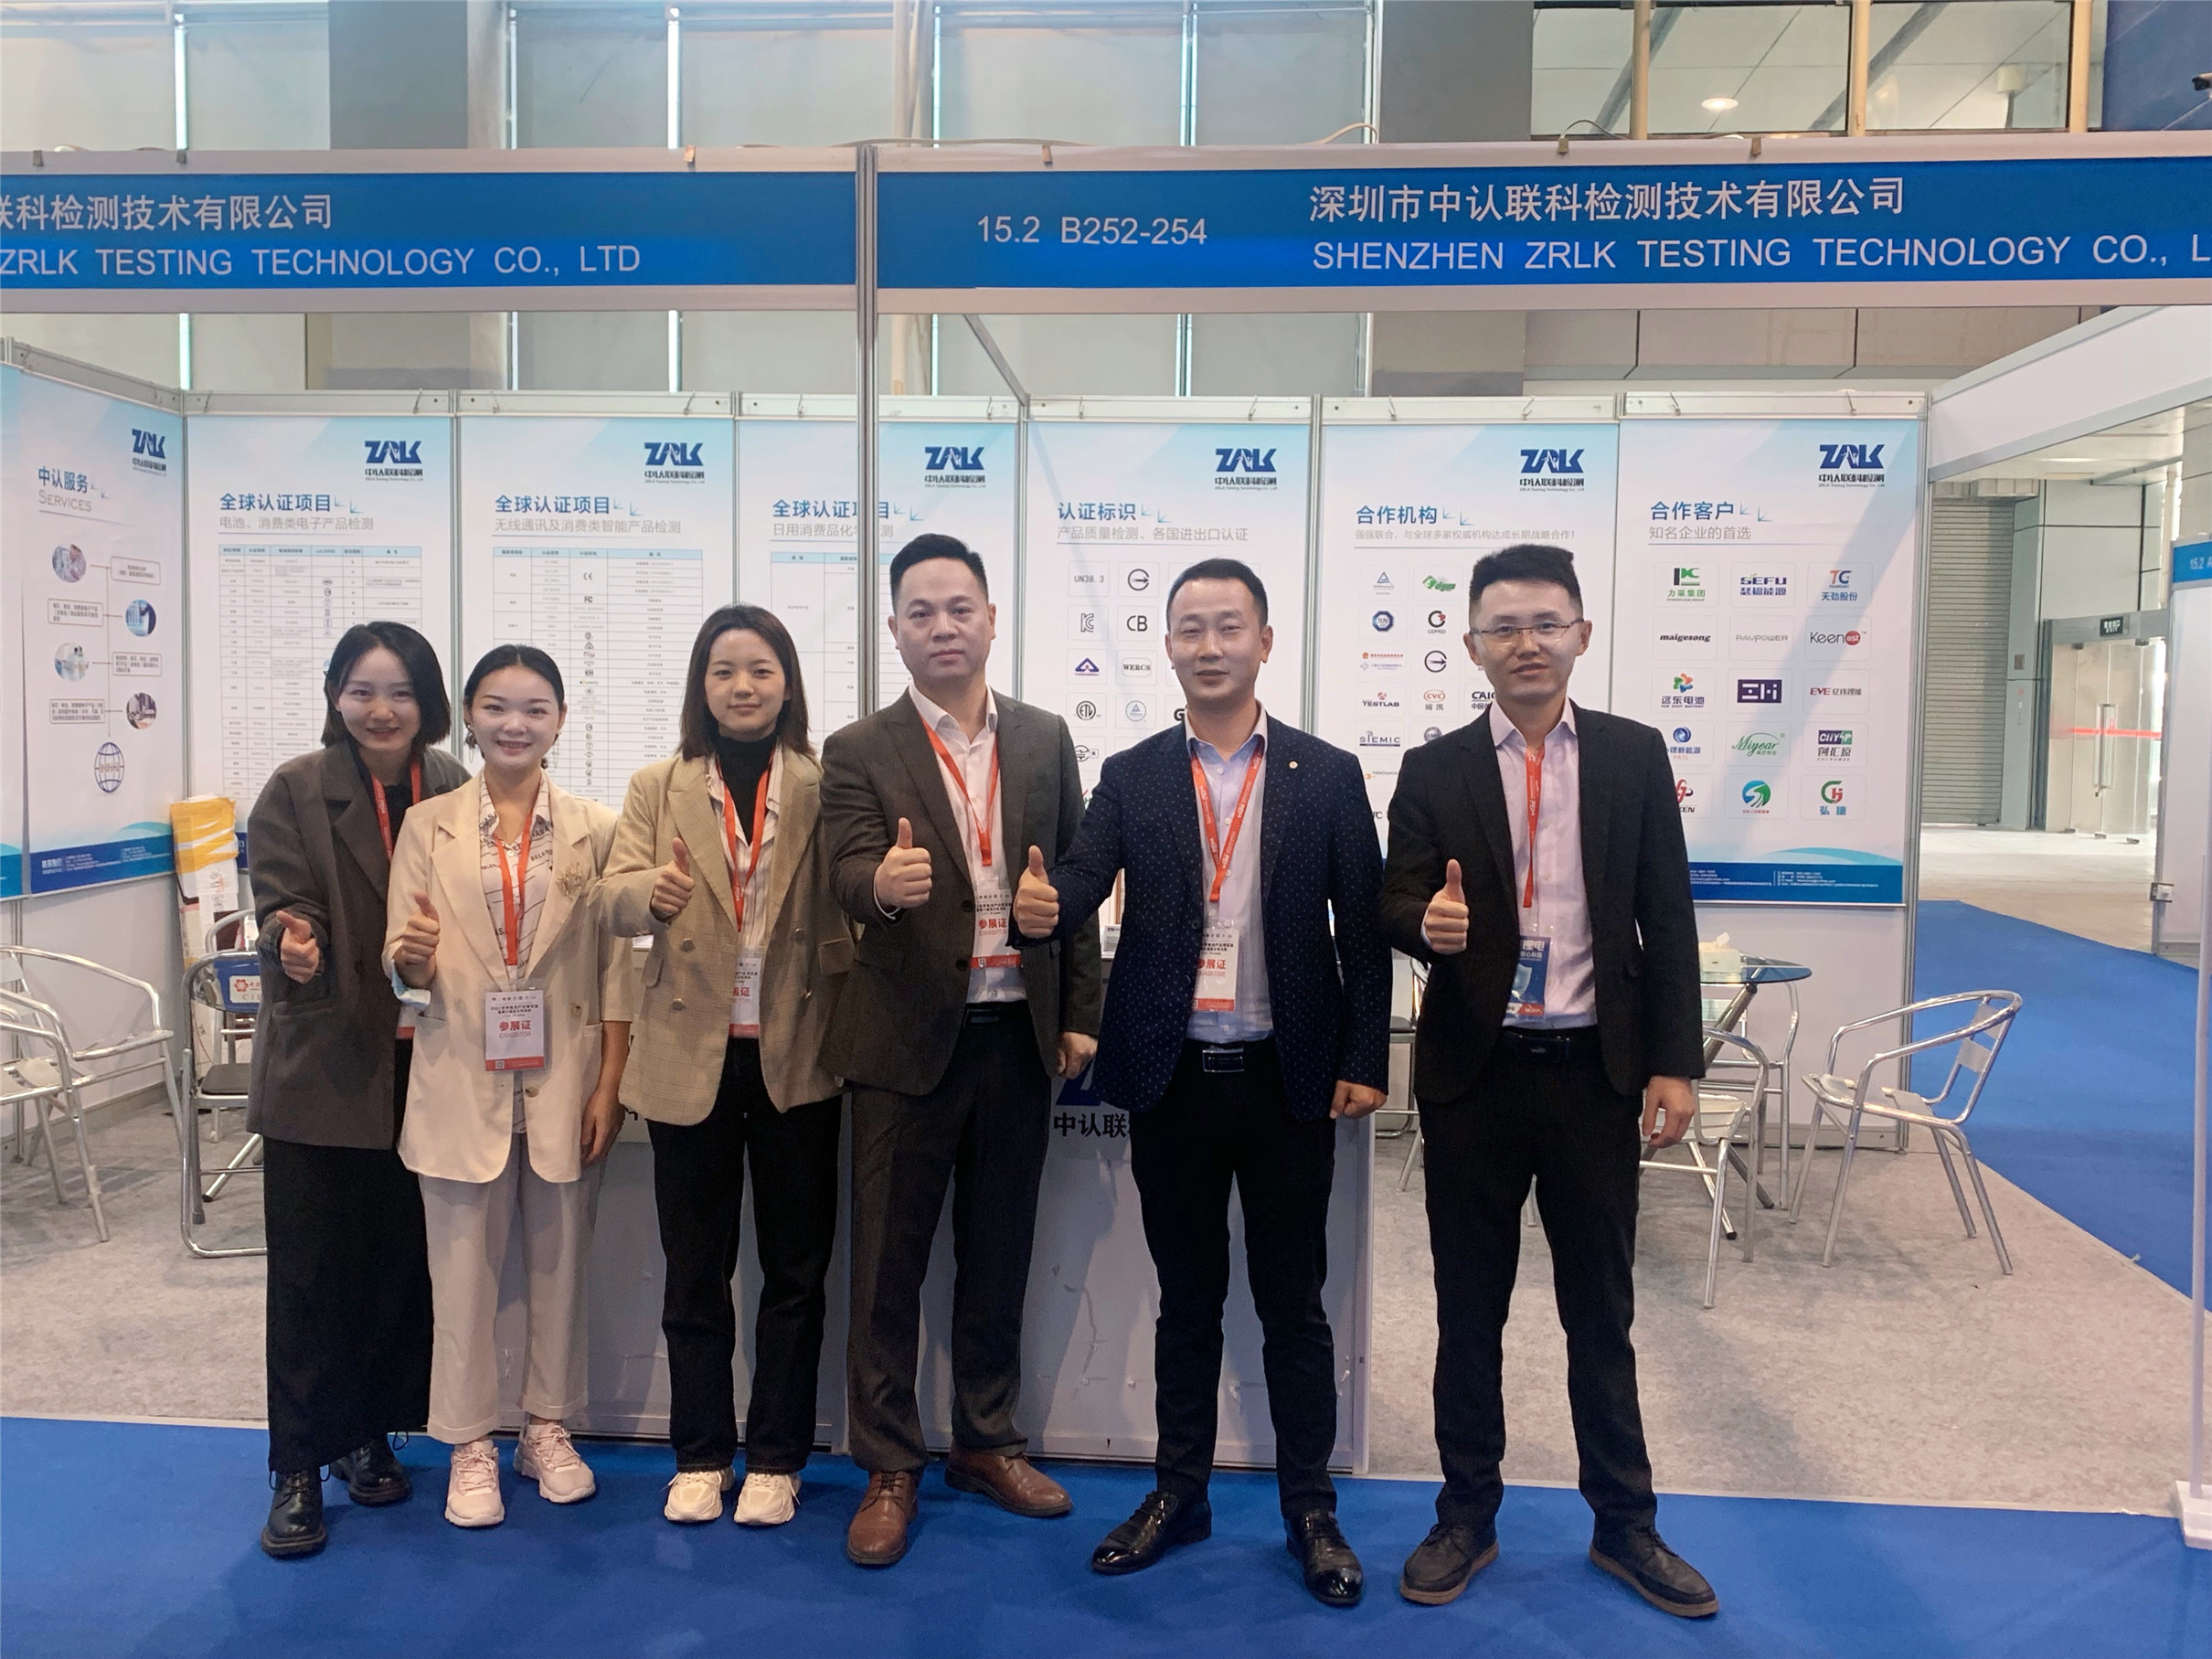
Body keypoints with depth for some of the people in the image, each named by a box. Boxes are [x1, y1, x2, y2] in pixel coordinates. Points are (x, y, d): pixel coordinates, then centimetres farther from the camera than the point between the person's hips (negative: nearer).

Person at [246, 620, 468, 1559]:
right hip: (323, 1068, -2)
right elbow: (282, 900, -9)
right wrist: (293, 943, -29)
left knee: (402, 1261, 11)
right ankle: (298, 1470, 15)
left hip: (422, 1067, 3)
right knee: (311, 1268, 3)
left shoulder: (453, 792, 4)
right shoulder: (297, 790, -3)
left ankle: (368, 1435, 29)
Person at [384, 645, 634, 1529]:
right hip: (463, 1082, 0)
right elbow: (404, 966, 1)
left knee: (560, 1262, 11)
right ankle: (470, 1443, 21)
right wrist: (415, 959, -23)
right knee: (464, 1268, 6)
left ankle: (548, 1429, 27)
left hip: (565, 1081, 0)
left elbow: (617, 966, 0)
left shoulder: (595, 828, 1)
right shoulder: (427, 828, 2)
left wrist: (610, 1085, -5)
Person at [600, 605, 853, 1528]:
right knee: (694, 1269, 11)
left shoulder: (826, 788, 2)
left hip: (795, 1059, -1)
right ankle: (699, 1455, 26)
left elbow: (847, 912, -2)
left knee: (795, 1269, 8)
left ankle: (775, 1458, 22)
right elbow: (614, 899, -4)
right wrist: (652, 891, -27)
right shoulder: (657, 789, 7)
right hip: (690, 1058, 1)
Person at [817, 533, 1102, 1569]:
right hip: (908, 1041, -2)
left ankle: (987, 1443, 31)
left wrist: (1079, 1014, 3)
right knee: (888, 1263, 6)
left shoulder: (1045, 741, 7)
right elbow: (850, 878, -15)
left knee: (997, 1256, 14)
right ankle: (888, 1469, 20)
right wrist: (884, 883, -39)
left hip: (1020, 1038, 3)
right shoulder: (859, 754, -2)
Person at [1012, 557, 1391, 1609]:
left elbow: (1363, 930, 0)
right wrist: (1044, 905, -33)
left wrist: (1364, 1062, -4)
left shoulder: (1328, 776, 1)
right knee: (1186, 1299, 15)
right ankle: (1178, 1494, 30)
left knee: (1293, 1304, 9)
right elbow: (1082, 877, -10)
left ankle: (1311, 1510, 24)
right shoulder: (1130, 778, 4)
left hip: (1288, 1079, -1)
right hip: (1172, 1078, 1)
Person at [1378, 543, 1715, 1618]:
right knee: (1469, 1312, 11)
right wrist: (1427, 919, -24)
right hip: (1473, 1074, 0)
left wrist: (1674, 1064, -2)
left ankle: (1624, 1525, 29)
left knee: (1602, 1311, 12)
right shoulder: (1433, 771, 2)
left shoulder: (1634, 757, 3)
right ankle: (1466, 1519, 28)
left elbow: (1667, 918, 2)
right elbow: (1395, 905, 0)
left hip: (1596, 1073, 0)